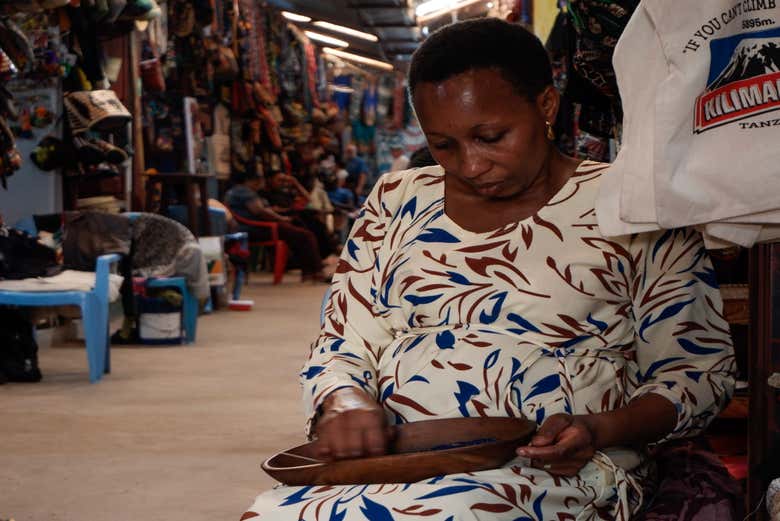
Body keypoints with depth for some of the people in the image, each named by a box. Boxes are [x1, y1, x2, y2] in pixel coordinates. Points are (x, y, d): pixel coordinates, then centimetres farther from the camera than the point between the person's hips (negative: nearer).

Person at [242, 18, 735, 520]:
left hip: (552, 472, -3)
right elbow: (342, 346, 14)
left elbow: (700, 368, 3)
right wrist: (344, 405, -11)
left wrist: (601, 431, -16)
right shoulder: (398, 202, 13)